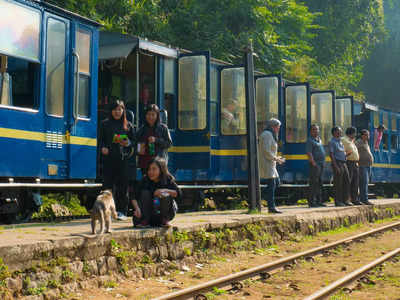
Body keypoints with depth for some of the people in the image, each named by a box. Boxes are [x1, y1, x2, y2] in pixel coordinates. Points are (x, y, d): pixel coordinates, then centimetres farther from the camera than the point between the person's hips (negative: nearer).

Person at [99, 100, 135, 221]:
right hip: (109, 158, 0)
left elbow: (133, 141, 13)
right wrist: (103, 148, -9)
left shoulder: (128, 125, 12)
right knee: (108, 184, -4)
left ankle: (122, 211, 5)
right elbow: (101, 140, 10)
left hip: (123, 158, 0)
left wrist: (128, 143, -8)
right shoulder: (105, 124, 11)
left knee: (122, 185, -1)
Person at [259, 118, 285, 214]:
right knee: (271, 184, -8)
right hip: (266, 163, -10)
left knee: (276, 182, 12)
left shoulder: (270, 135, 20)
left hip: (270, 164, 10)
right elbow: (266, 151, -22)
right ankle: (271, 207, -6)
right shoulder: (267, 135, -13)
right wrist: (276, 159, -16)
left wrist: (277, 158, 13)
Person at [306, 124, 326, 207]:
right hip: (315, 164, -9)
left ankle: (319, 201, 16)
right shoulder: (310, 140, -7)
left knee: (319, 183, 11)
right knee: (314, 183, -9)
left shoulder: (319, 139, 19)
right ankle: (311, 201, -8)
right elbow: (309, 153, -15)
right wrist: (313, 162, -21)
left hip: (321, 163, 9)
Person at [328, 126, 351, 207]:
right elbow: (331, 154, -14)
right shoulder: (332, 142, -6)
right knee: (338, 183, -5)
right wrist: (336, 166, -21)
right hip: (337, 163, -9)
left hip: (343, 163, 9)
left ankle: (345, 200, 13)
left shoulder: (340, 141, 19)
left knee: (346, 182, 7)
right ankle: (338, 201, 0)